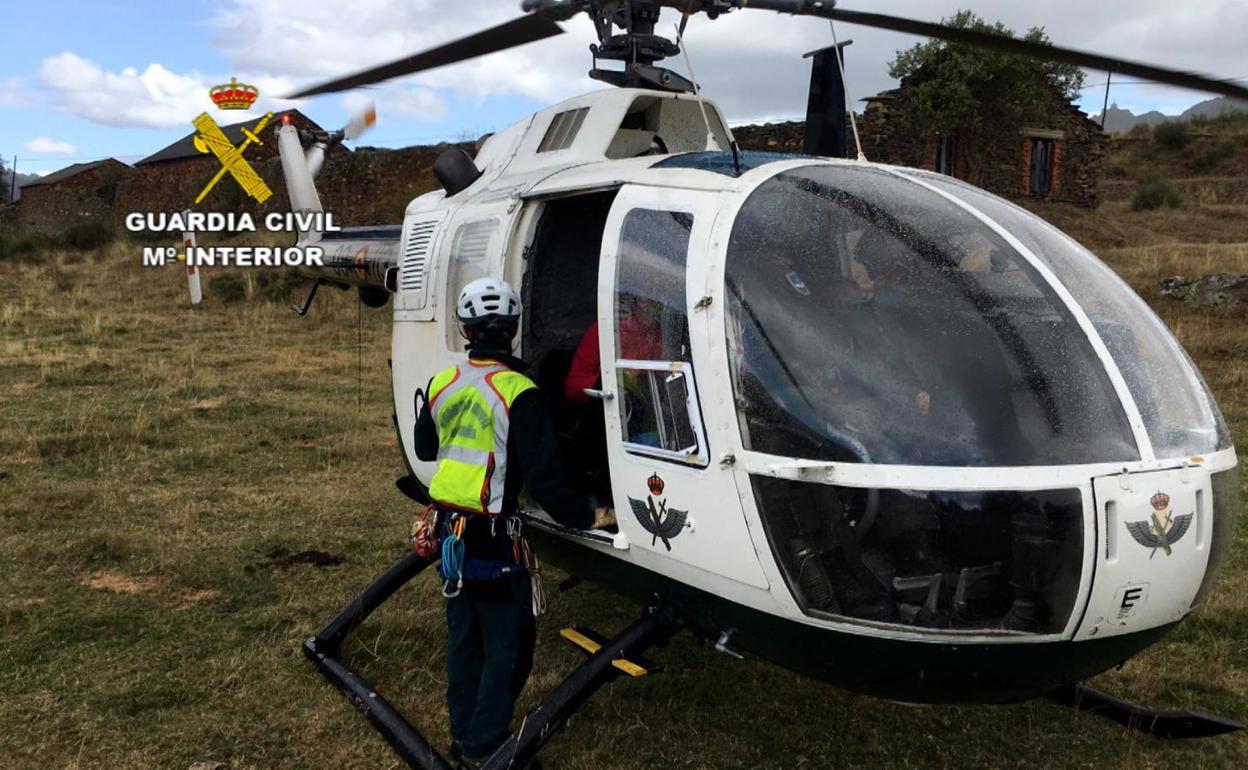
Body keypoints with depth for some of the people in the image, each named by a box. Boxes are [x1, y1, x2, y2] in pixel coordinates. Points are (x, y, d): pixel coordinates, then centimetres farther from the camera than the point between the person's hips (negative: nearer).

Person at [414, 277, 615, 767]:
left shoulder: (441, 385, 2)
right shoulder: (518, 395, -19)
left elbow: (424, 449, 18)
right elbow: (544, 478, -21)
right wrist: (585, 517, -10)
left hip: (448, 528, 7)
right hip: (494, 538, -7)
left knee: (463, 635, 19)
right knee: (507, 644, 7)